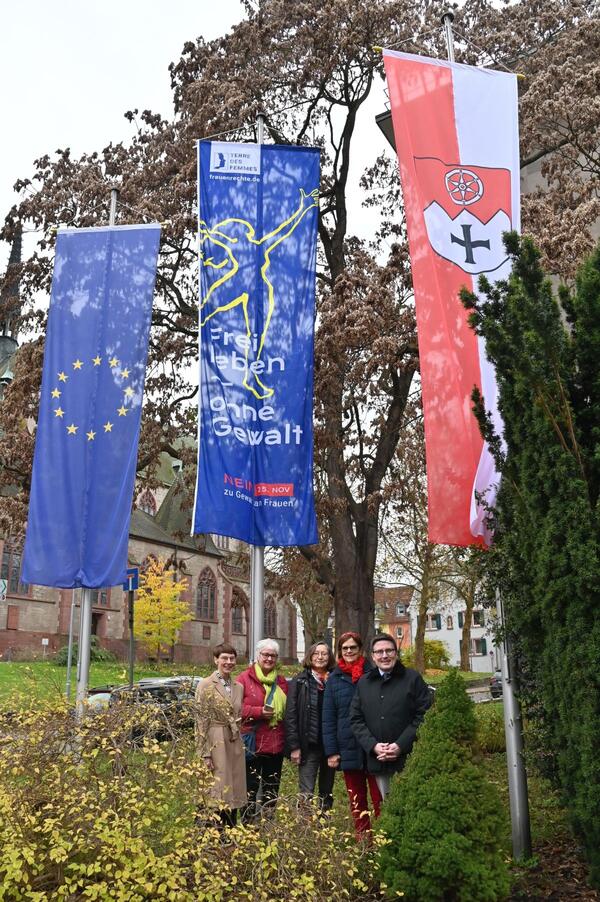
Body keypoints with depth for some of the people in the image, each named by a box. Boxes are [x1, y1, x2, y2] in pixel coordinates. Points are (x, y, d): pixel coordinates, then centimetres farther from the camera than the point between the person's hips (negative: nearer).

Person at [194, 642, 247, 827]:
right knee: (217, 797, -2)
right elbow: (201, 721, -9)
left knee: (233, 796, 9)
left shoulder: (238, 687, 11)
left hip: (235, 746, 5)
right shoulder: (205, 685, -6)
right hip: (215, 745, -5)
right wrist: (204, 754, -12)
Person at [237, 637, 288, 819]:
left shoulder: (282, 682, 13)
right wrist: (258, 711, -18)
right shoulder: (245, 678, -3)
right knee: (250, 789, -3)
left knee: (271, 790, 13)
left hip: (276, 744, 5)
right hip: (252, 743, -5)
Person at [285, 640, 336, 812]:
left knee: (327, 793, 14)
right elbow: (291, 715, -3)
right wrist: (294, 746, -10)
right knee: (306, 794, -4)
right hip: (309, 745, -2)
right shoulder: (300, 681, -1)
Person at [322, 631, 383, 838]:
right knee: (356, 800, 11)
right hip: (349, 748, 2)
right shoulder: (334, 678, 6)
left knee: (379, 798, -1)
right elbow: (328, 718, 5)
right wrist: (331, 751, -2)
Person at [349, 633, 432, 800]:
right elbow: (356, 719, 9)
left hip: (408, 759, -3)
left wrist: (401, 745, -14)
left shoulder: (412, 678, 0)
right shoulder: (364, 683, 11)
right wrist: (373, 745, -7)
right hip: (378, 760, 3)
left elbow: (424, 714, -7)